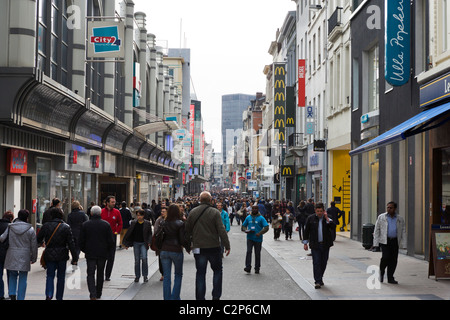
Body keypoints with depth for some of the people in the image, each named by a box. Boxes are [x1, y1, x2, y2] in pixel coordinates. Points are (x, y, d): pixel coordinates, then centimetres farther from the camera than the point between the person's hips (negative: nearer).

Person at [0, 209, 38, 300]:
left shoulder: (10, 227, -1)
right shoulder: (30, 229, -4)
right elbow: (34, 246, 0)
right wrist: (33, 258, 10)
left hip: (12, 256, 1)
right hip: (24, 257, -1)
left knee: (12, 275, 18)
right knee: (23, 278, 7)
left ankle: (12, 294, 4)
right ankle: (20, 298, 9)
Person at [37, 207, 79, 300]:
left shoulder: (46, 226, -3)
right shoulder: (66, 227, -6)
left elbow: (38, 240, 6)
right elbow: (71, 244, -7)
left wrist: (41, 243, 31)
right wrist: (74, 258, -4)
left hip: (49, 255, 0)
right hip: (62, 256, 0)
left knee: (50, 276, 6)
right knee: (61, 277, 12)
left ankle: (49, 295, -15)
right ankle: (59, 297, 19)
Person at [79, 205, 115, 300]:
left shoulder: (85, 225, -4)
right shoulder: (106, 225, -4)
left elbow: (81, 241, -1)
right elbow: (111, 241, -3)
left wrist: (84, 250, 14)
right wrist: (108, 251, 10)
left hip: (90, 254, -1)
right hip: (103, 254, 1)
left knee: (90, 274, 2)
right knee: (100, 273, 15)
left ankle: (93, 294, -15)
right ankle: (98, 294, 23)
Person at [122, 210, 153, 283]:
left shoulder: (147, 223, -1)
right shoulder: (133, 223, 3)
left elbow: (150, 234, 3)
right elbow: (129, 233, 9)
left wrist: (149, 242, -11)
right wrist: (127, 244, 7)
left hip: (143, 243, -2)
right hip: (136, 243, 2)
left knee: (144, 258, -15)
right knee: (137, 260, 5)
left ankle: (145, 275, -3)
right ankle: (137, 276, 15)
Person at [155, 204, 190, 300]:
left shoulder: (162, 223, 2)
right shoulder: (180, 224, -8)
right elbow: (183, 239, -10)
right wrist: (188, 248, 6)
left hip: (164, 251, 3)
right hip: (176, 251, -3)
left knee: (166, 276, 8)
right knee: (178, 275, 14)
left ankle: (167, 297, 10)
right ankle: (175, 297, 10)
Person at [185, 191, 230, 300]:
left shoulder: (192, 212, 2)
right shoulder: (215, 212, -9)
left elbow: (187, 230, 9)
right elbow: (222, 231, -12)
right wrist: (227, 245, -5)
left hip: (198, 247, 3)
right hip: (213, 247, -3)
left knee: (200, 273, 9)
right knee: (217, 271, 13)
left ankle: (200, 297, 10)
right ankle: (216, 296, 10)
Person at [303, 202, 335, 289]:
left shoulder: (327, 218, 4)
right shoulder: (310, 218, 2)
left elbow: (333, 226, -10)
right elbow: (306, 231, 6)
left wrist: (327, 219, -14)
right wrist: (305, 243, 5)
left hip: (325, 245, 2)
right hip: (315, 245, -2)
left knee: (323, 263, 9)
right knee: (316, 263, -8)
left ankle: (320, 279, 27)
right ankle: (317, 282, -9)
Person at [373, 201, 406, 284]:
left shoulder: (400, 219, 8)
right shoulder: (381, 217, 3)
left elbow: (403, 232, 9)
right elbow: (376, 230, 4)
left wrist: (403, 244, 1)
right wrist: (376, 242, -3)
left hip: (395, 242, 2)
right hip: (384, 241, -2)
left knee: (393, 260, 0)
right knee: (386, 257, -16)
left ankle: (390, 278, 10)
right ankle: (381, 271, 10)